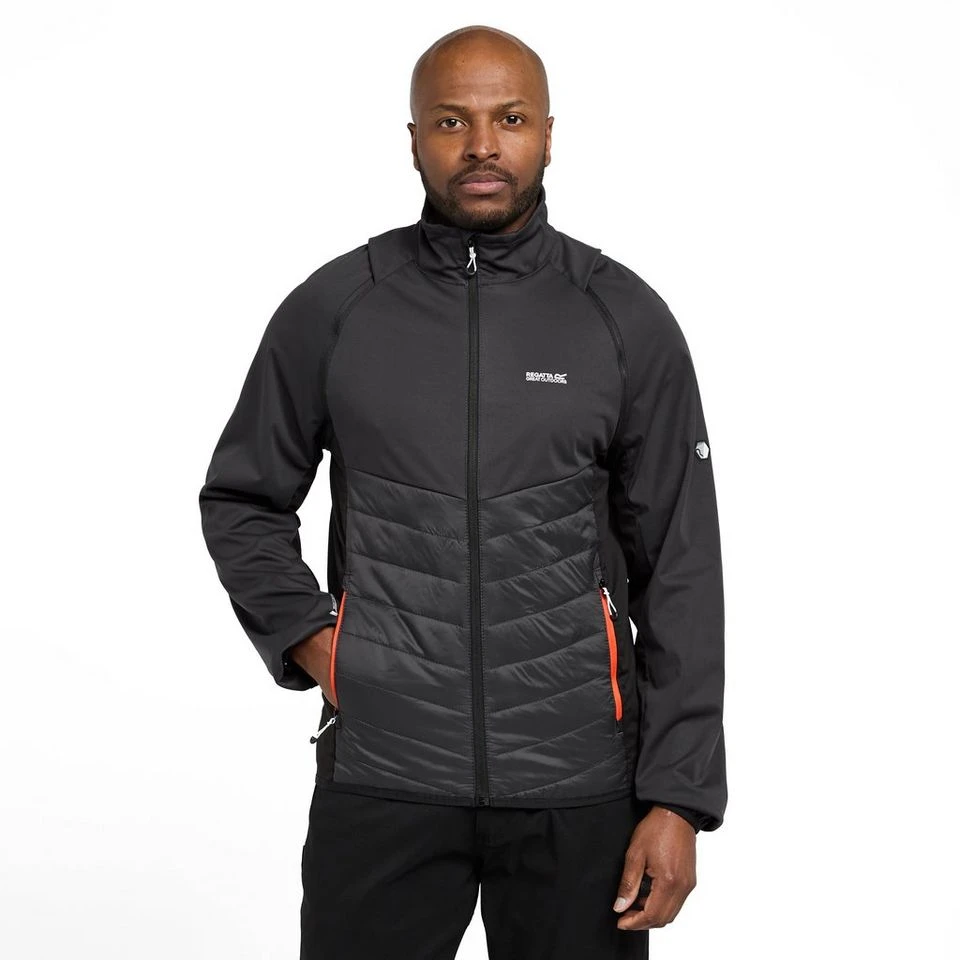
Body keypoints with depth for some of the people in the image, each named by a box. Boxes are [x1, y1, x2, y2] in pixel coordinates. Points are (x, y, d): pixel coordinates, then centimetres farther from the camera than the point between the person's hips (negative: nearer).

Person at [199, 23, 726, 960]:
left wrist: (678, 798, -5)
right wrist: (309, 641, -2)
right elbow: (240, 501, 14)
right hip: (381, 773, 0)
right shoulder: (331, 309, 1)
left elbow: (680, 572, 0)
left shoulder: (627, 320, 0)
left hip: (577, 779, 0)